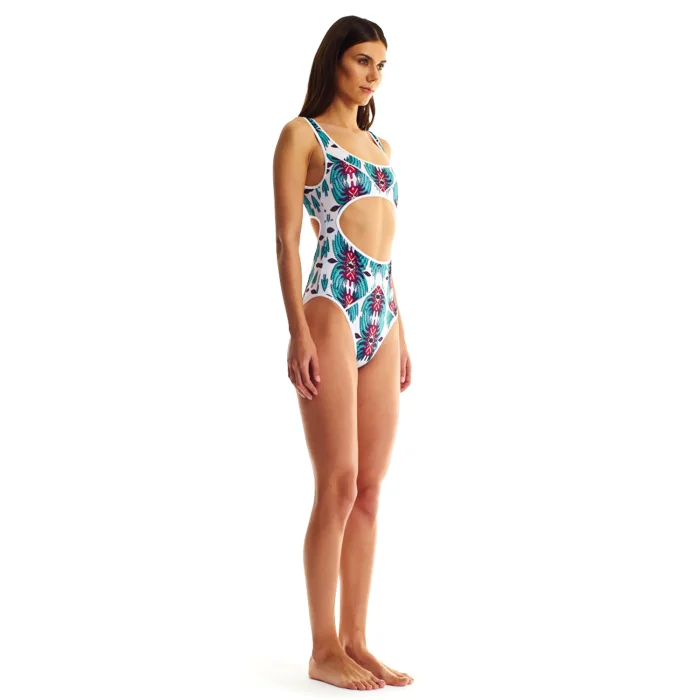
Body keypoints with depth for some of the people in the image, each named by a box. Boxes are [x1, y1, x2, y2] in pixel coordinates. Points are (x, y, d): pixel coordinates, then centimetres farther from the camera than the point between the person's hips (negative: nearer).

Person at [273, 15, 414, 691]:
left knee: (370, 490, 6)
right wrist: (299, 332, -15)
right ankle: (324, 648, 3)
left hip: (383, 318, 7)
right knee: (339, 486, -7)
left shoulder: (379, 145, 22)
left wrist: (401, 333, 17)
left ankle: (355, 640, 14)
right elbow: (286, 239, -6)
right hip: (331, 311, -7)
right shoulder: (302, 135, 2)